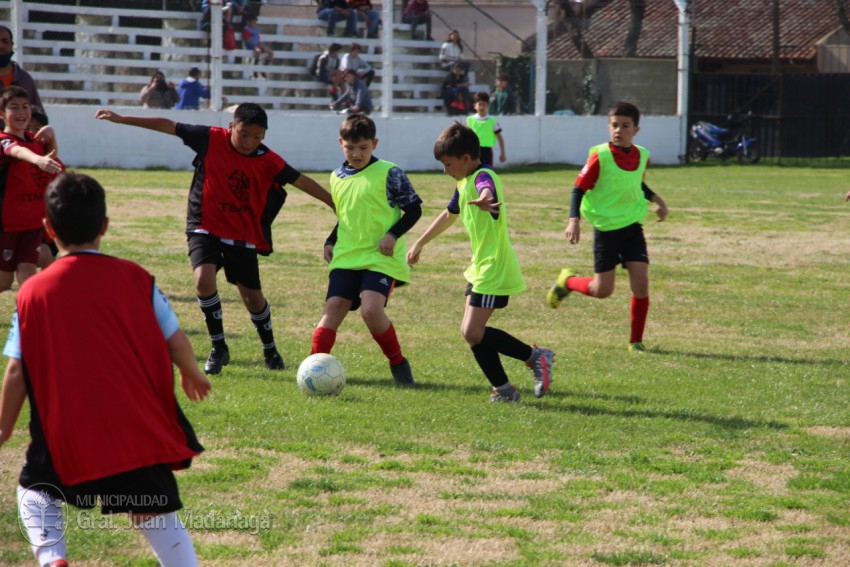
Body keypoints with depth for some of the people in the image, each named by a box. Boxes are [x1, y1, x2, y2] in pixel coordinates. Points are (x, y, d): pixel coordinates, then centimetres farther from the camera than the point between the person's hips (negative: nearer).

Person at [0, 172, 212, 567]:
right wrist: (192, 375, 23)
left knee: (34, 489, 21)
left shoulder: (33, 293, -4)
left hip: (67, 433, -1)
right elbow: (176, 342, 1)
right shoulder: (134, 279, -3)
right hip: (140, 427, 1)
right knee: (153, 513, 9)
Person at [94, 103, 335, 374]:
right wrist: (121, 119, -5)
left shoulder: (269, 162, -11)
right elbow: (168, 126, -5)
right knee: (204, 280, -22)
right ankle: (218, 347, -4)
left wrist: (335, 203, 2)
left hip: (243, 235, 1)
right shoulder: (211, 139, -11)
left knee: (252, 295, 5)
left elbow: (301, 181, -1)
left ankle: (270, 349, 31)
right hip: (205, 228, 0)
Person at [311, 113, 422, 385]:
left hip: (381, 258, -5)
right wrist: (330, 242, 13)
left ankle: (398, 362, 0)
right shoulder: (337, 177, 13)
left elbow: (413, 209, -2)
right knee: (333, 307, -10)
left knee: (371, 309, -21)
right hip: (346, 257, 5)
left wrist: (393, 235, -15)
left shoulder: (389, 173, -5)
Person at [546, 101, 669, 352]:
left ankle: (636, 340, 5)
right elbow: (579, 188, -10)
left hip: (633, 227, 4)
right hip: (606, 228, -4)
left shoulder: (642, 156, 2)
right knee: (602, 290, -2)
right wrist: (574, 220, -21)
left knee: (641, 281, -9)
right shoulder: (600, 156, -14)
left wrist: (656, 200, 8)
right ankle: (567, 281, 30)